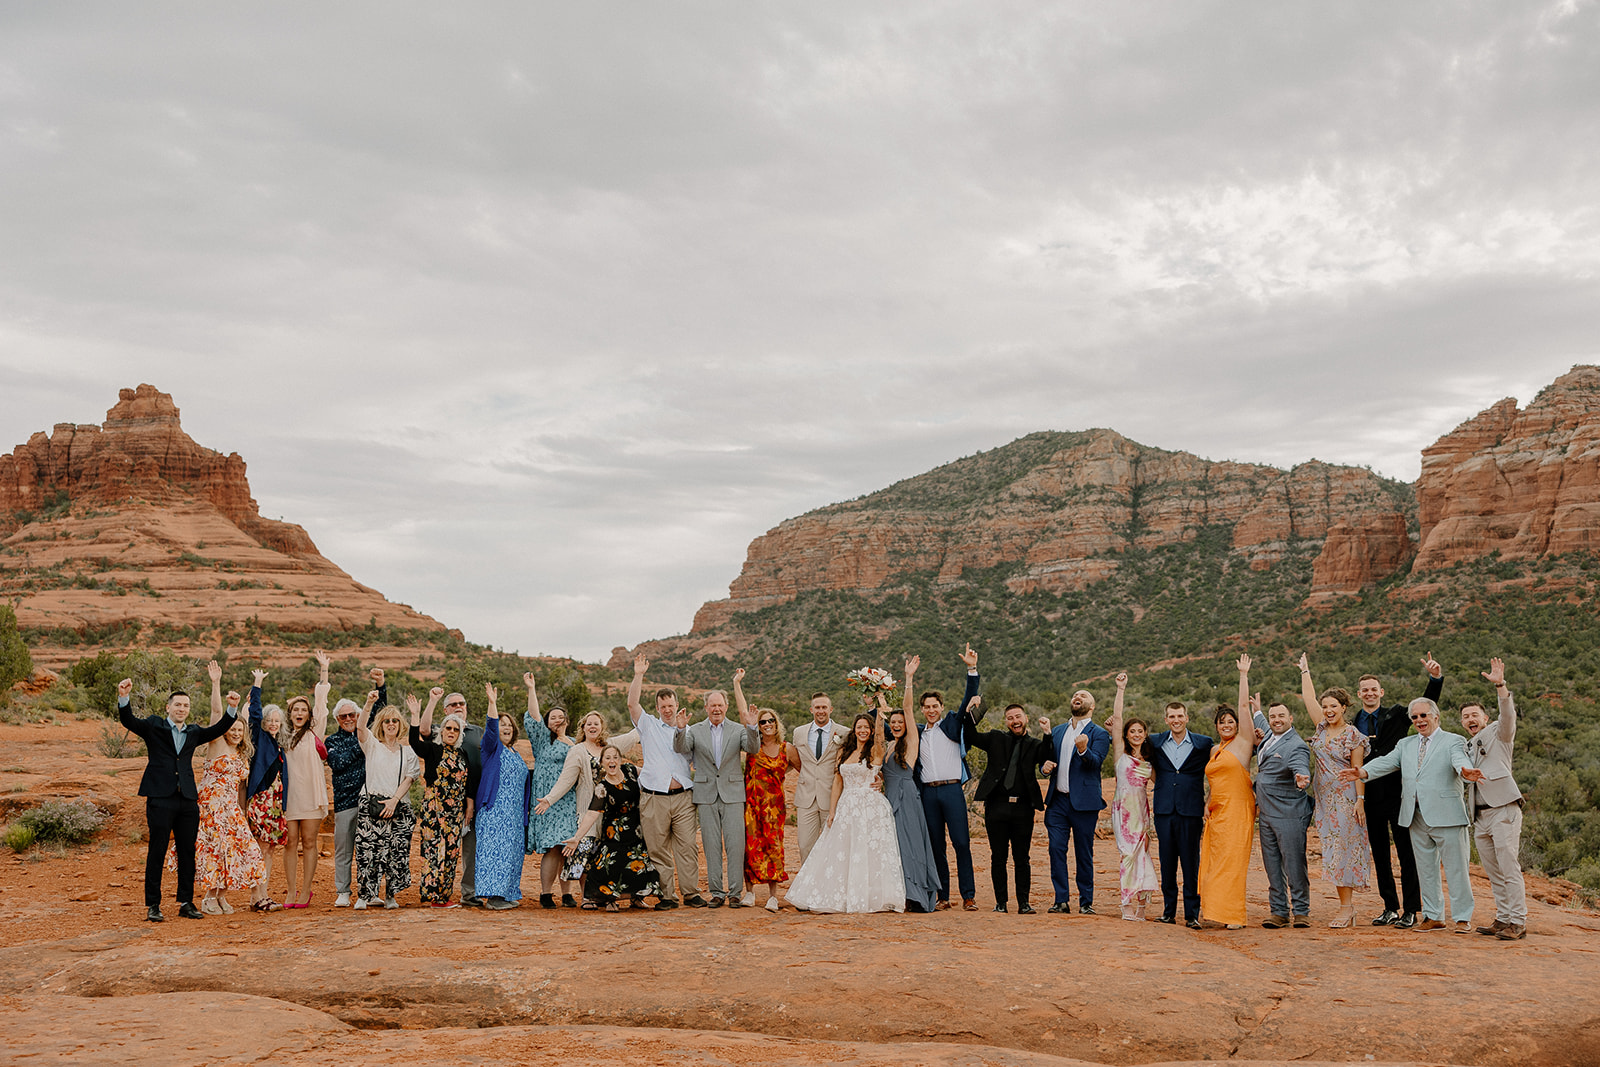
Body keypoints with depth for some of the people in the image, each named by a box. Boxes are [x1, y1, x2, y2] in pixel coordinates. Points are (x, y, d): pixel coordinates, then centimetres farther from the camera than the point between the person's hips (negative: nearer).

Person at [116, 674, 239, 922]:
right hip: (160, 797, -4)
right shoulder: (154, 727, 6)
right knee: (157, 852, -1)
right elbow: (128, 721, -7)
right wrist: (124, 698, -25)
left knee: (187, 852, 7)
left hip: (187, 799, 4)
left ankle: (186, 903, 15)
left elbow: (218, 729, 10)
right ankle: (152, 906, 5)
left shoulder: (194, 733, 17)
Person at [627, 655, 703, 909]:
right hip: (655, 799, -1)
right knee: (658, 850, 0)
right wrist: (638, 675, -5)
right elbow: (632, 703, -1)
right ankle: (665, 895, 6)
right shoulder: (649, 725, 12)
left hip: (683, 797, 1)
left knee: (687, 847, -3)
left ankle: (691, 892, 3)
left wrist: (683, 728, -4)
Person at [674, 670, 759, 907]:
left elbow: (753, 748, -10)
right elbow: (680, 749, -9)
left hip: (732, 794, -1)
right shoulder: (695, 730, 7)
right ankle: (716, 892, 9)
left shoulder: (738, 730, 6)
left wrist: (751, 727, -26)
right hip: (706, 795, 1)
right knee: (711, 845, 3)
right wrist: (681, 729, -27)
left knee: (735, 843, -4)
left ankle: (735, 892, 1)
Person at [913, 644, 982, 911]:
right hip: (928, 792, 3)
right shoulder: (917, 732, 15)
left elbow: (969, 699, -2)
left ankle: (968, 896, -4)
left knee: (962, 843, -7)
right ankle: (943, 897, 10)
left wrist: (972, 670, -13)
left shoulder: (952, 724, 7)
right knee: (936, 846, 5)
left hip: (952, 790, -3)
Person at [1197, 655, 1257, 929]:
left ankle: (1233, 915, -8)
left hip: (1238, 809, -6)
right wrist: (1208, 803, 12)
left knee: (1232, 860, -10)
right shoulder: (1215, 750, 18)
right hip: (1217, 811, 6)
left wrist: (1243, 674, 0)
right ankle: (1211, 910, 7)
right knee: (1213, 860, 3)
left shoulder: (1243, 742, 0)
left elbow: (1244, 705, -5)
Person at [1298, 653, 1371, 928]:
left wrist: (1359, 801, -14)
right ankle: (1348, 905, 9)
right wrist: (1305, 670, 21)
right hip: (1325, 797, 6)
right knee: (1333, 850, 4)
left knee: (1343, 849, -7)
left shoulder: (1353, 735, -6)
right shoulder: (1322, 728, 9)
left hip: (1345, 798, -6)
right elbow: (1309, 698, 15)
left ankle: (1346, 906, -4)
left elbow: (1357, 770, -8)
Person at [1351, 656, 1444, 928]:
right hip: (1371, 797, 3)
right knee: (1380, 854, 10)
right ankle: (1390, 908, 21)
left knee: (1406, 853, 0)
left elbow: (1427, 704, -8)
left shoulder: (1396, 714, 2)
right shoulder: (1353, 725, 9)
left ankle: (1410, 910, 5)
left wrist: (1436, 678, -22)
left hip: (1397, 793, -3)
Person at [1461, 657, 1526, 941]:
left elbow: (1509, 715, -15)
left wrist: (1500, 686, -28)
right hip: (1480, 816, 7)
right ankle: (1502, 919, 14)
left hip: (1503, 810, -7)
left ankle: (1517, 922, -7)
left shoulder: (1497, 733, 4)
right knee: (1493, 872, 9)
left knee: (1509, 869, -10)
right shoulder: (1466, 747, 22)